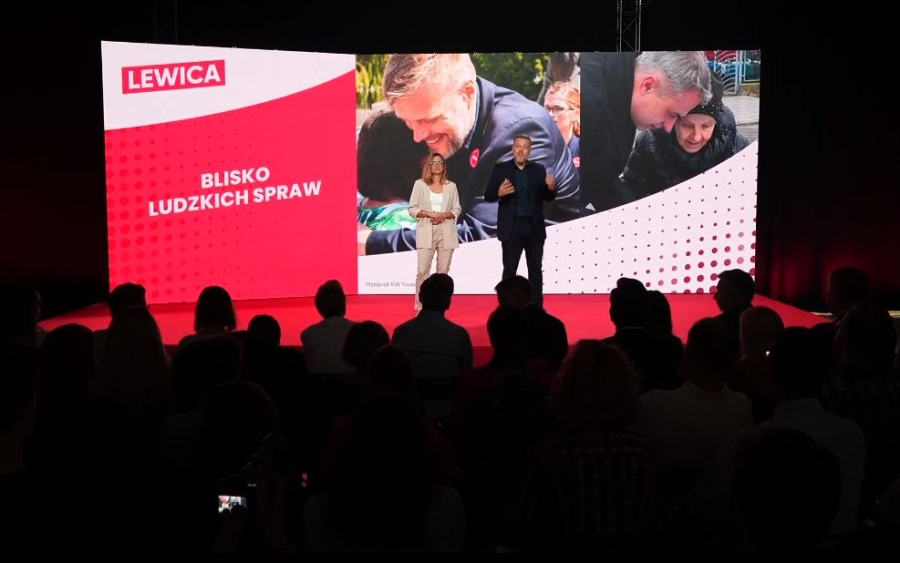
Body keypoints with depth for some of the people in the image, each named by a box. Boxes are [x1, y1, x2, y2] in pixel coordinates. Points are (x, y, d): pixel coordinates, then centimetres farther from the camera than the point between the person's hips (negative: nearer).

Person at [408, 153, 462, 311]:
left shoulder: (451, 186, 9)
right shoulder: (420, 184, 4)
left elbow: (457, 209, 9)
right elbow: (412, 209, 2)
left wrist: (444, 215, -10)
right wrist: (429, 213, -13)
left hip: (446, 232, 2)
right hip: (426, 232, -2)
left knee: (443, 271, 3)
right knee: (422, 271, -7)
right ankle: (420, 306, 1)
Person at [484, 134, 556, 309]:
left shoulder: (539, 169, 5)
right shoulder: (501, 168, 0)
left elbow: (548, 198, 6)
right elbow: (488, 195, -3)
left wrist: (551, 188, -17)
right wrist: (499, 192, -24)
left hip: (534, 227, 2)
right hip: (512, 227, -2)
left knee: (536, 270, 7)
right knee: (509, 270, 2)